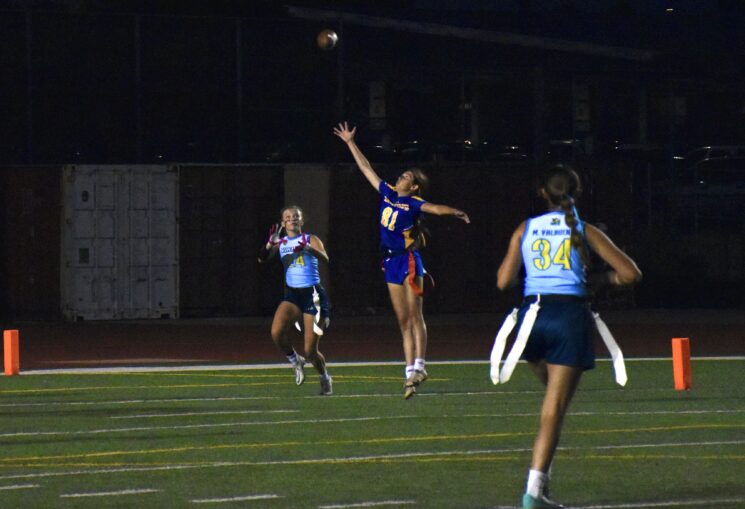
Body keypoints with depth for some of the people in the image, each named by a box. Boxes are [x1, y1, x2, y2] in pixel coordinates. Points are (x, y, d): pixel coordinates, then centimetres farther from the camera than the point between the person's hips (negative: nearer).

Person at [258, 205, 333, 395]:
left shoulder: (310, 240, 0)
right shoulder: (280, 243, 8)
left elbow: (325, 258, -19)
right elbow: (262, 259, -7)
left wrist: (308, 249, -39)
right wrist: (270, 243, -26)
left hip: (313, 294, -3)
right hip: (292, 295, 3)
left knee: (310, 351, -3)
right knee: (276, 332, -25)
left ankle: (325, 378, 27)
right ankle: (295, 361, 4)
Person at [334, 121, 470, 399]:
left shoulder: (414, 203, -6)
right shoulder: (387, 193, 11)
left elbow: (435, 208, -24)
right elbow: (366, 168, 19)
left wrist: (456, 212, -44)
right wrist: (350, 143, 23)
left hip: (409, 261, -7)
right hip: (391, 262, 7)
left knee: (414, 315, -11)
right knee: (403, 320, 5)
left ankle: (419, 365, -15)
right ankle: (410, 370, 5)